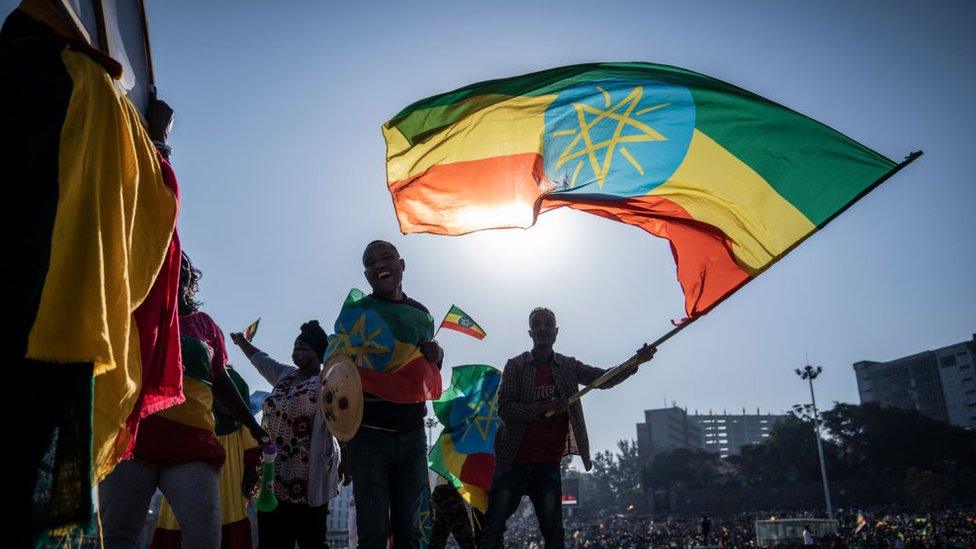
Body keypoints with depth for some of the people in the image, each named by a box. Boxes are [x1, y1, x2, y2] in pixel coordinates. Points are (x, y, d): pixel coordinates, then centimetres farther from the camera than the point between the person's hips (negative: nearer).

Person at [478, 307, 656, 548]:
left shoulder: (568, 366, 8)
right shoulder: (515, 366, -1)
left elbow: (605, 379, -4)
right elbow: (504, 408, -10)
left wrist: (635, 362, -21)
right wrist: (544, 407, -23)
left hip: (548, 465, 2)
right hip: (513, 463, -2)